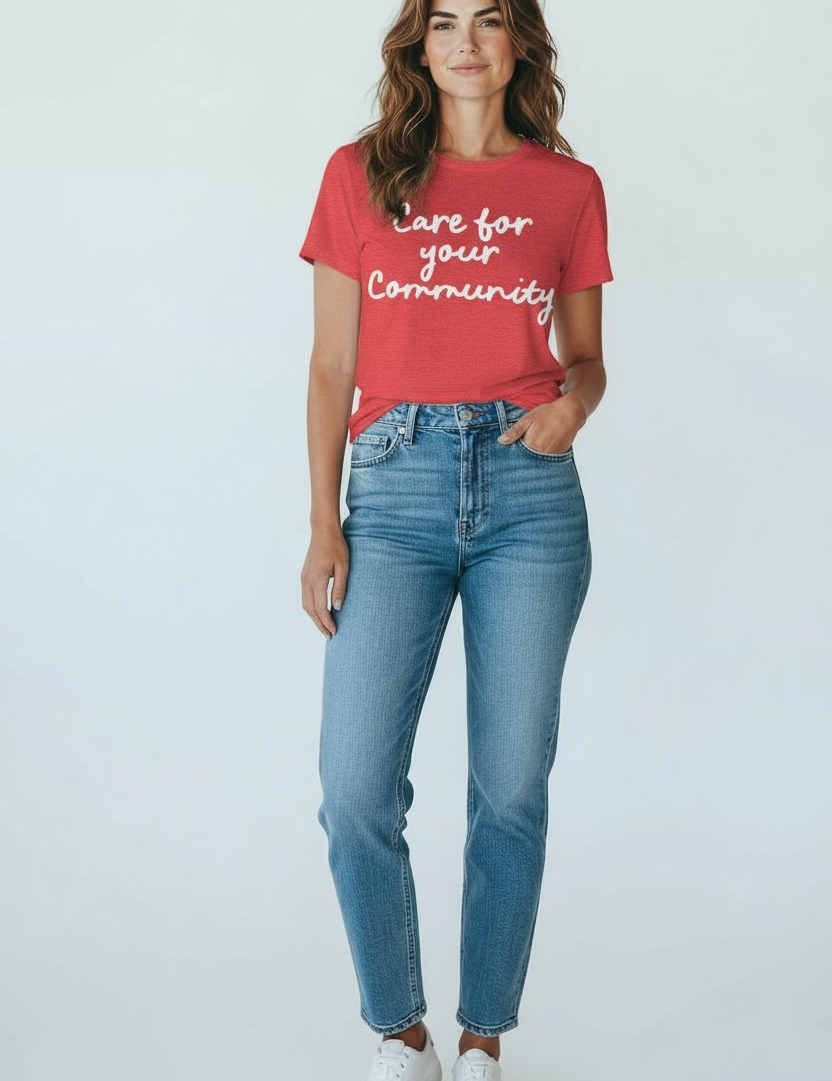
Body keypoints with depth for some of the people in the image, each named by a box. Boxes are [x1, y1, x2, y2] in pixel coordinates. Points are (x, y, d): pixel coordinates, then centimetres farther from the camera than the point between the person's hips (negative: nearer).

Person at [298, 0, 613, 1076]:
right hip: (397, 487, 0)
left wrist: (573, 405, -8)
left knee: (512, 789, 4)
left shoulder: (570, 188, 11)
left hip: (530, 488, 1)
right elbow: (332, 364, 7)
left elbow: (586, 356, 16)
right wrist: (324, 525, -1)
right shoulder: (360, 174, 9)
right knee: (356, 792, -7)